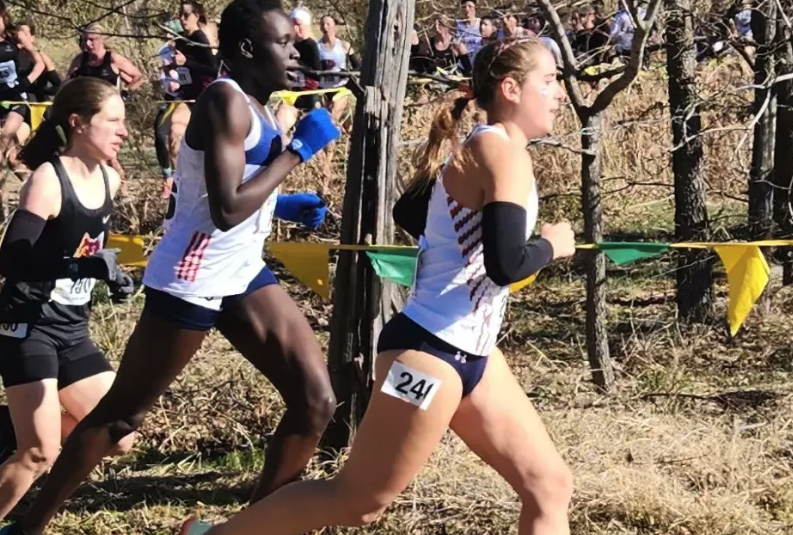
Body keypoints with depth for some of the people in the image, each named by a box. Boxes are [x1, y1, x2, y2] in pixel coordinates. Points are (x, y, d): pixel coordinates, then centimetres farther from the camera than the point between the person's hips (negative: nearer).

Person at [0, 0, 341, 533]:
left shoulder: (255, 107, 11)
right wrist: (298, 150, -18)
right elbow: (226, 210, -26)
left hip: (243, 272, 9)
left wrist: (282, 205, 10)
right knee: (122, 413, 1)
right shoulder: (225, 100, -17)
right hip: (192, 278, -9)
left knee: (317, 400, 0)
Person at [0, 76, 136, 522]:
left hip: (73, 330, 8)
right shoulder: (48, 180, -18)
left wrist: (114, 274, 8)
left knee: (118, 438, 8)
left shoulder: (109, 180, 5)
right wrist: (89, 265, -33)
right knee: (40, 455, -11)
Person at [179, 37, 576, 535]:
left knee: (550, 484, 7)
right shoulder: (502, 151, -16)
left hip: (468, 353, 10)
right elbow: (506, 265, -26)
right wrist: (552, 245, -8)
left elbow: (408, 213, 23)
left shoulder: (474, 151, 12)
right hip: (430, 349, -10)